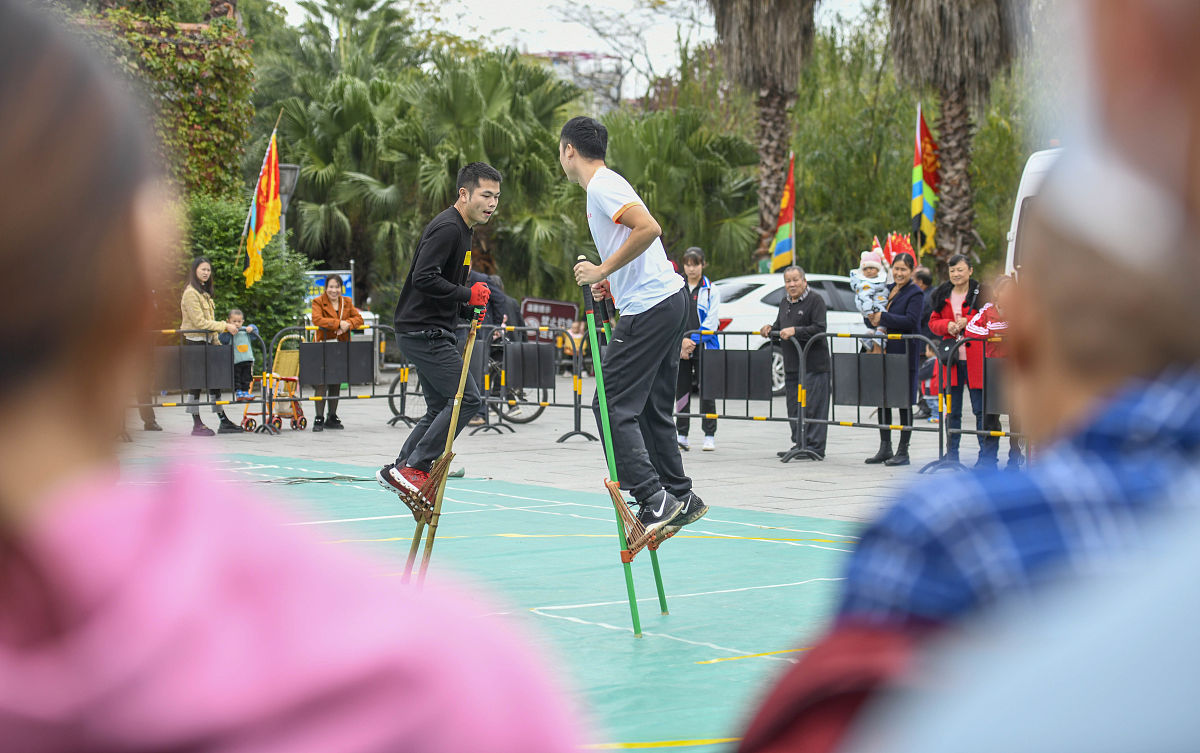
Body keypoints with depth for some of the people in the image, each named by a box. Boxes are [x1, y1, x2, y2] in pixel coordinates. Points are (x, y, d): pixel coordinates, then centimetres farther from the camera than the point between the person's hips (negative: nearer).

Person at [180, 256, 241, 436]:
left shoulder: (204, 292, 17)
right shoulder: (191, 293, -13)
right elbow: (200, 323, -18)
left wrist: (217, 343, 17)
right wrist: (225, 326, -17)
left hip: (207, 342, 9)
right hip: (195, 342, -9)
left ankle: (223, 421, 13)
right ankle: (197, 424, -1)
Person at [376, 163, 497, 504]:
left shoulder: (461, 229, 18)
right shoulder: (447, 228, -16)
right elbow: (424, 278, -25)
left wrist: (470, 309, 10)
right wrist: (467, 294, -19)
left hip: (436, 332, 11)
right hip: (424, 332, -11)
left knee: (440, 409, 12)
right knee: (468, 397, -13)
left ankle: (397, 471, 15)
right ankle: (413, 467, -10)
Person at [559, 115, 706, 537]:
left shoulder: (602, 186, -10)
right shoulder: (604, 185, 20)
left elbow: (649, 228, -24)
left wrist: (603, 270, -18)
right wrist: (613, 284, 15)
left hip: (650, 309, -10)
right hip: (670, 300, 10)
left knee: (612, 406, -10)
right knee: (652, 410, 14)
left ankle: (653, 498, -15)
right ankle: (680, 498, 17)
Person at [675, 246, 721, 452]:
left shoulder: (712, 290, 3)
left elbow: (711, 321, -4)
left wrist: (694, 340, -14)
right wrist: (682, 340, -13)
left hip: (705, 348, -2)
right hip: (680, 348, 2)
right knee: (681, 390, 4)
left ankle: (709, 435, 5)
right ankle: (681, 435, 11)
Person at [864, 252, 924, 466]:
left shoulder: (915, 293, -5)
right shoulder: (887, 289, 15)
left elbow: (911, 321, -18)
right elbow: (876, 315, 20)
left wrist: (883, 317, -20)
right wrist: (872, 319, -4)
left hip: (904, 352, -7)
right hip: (884, 352, 7)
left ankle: (903, 452, 4)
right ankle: (885, 448, 18)